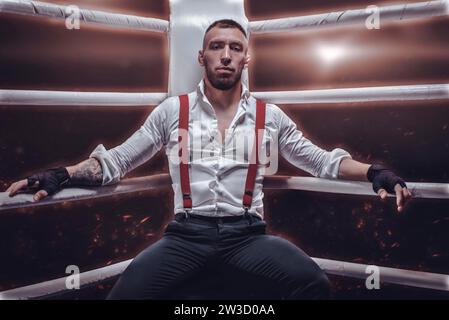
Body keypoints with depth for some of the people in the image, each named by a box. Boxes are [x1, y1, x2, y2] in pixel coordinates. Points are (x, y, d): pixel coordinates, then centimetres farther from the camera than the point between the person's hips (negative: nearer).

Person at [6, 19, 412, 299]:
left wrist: (374, 172, -3)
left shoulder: (270, 116, 11)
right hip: (186, 234, 0)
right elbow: (115, 161, 12)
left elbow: (322, 160, 14)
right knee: (124, 293, -27)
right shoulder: (172, 111, 9)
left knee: (313, 283, -29)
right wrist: (60, 174, -4)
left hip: (247, 234, 0)